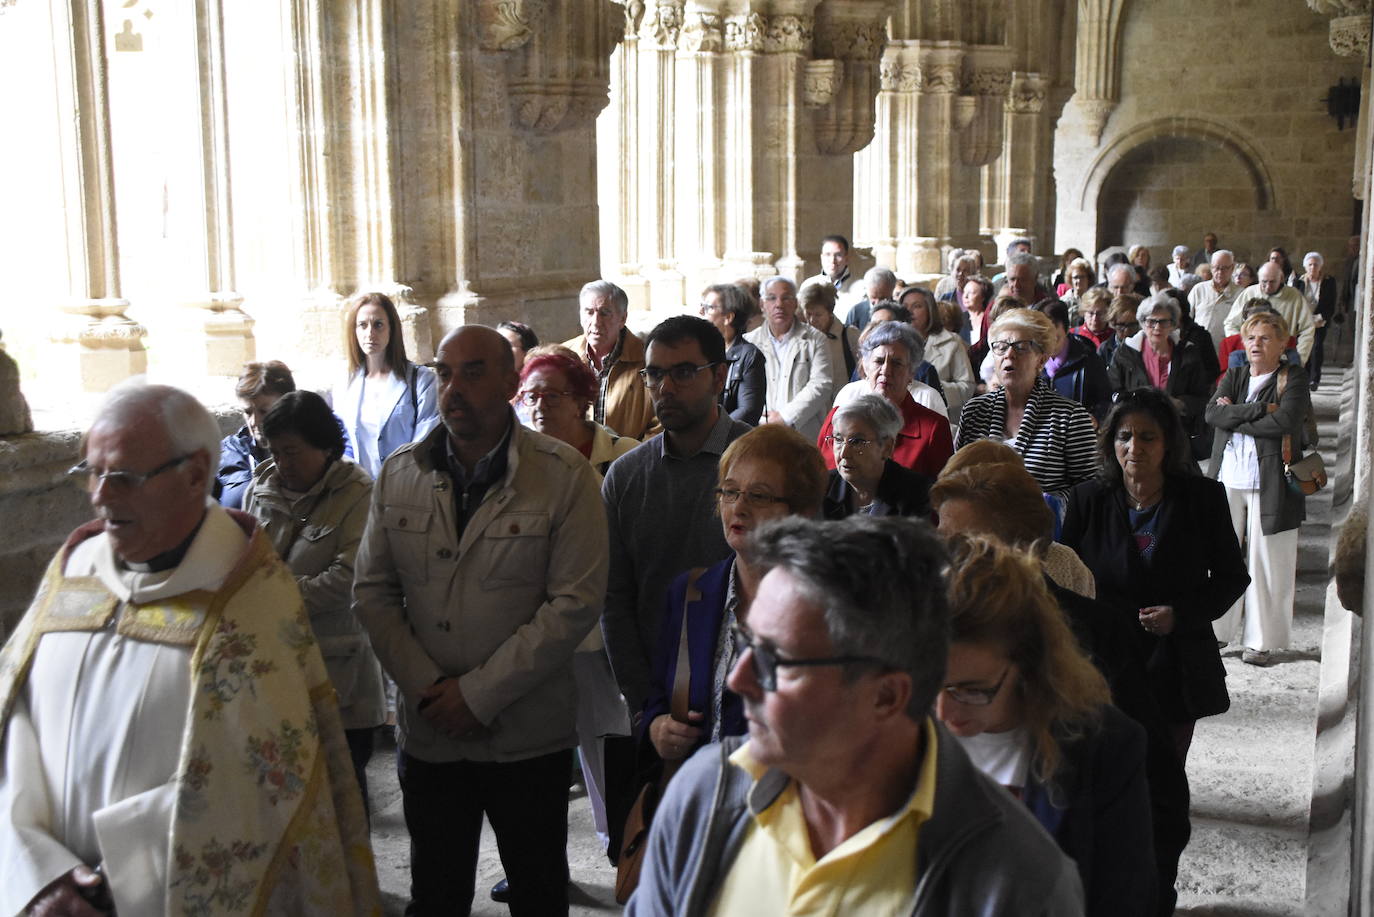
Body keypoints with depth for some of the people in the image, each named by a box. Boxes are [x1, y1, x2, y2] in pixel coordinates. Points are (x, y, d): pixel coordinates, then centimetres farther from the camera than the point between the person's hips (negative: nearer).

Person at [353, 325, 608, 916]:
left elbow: (576, 602, -14)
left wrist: (479, 693, -15)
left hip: (528, 735, -3)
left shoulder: (565, 475, -9)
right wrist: (426, 687, -9)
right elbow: (373, 593, 5)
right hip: (428, 732, 3)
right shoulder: (398, 475, 3)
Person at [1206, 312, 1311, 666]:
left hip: (1270, 483, -4)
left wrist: (1235, 416, -8)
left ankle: (1261, 640, 11)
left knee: (1266, 562, 2)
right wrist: (1261, 409, -13)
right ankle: (1217, 630, 15)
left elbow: (1284, 421, -16)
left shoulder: (1293, 378, 1)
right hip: (1228, 478, 4)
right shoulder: (1233, 377, 14)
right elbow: (1213, 413, -4)